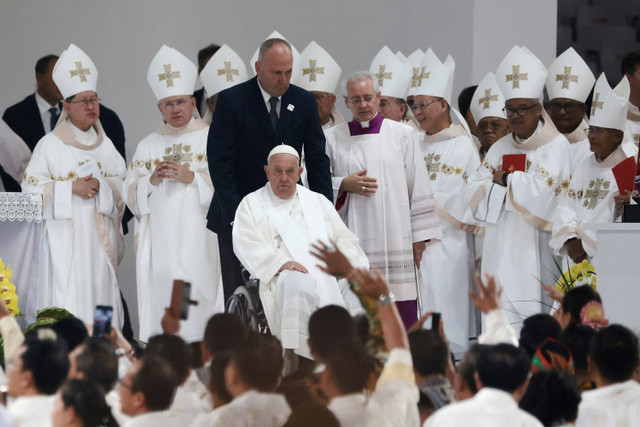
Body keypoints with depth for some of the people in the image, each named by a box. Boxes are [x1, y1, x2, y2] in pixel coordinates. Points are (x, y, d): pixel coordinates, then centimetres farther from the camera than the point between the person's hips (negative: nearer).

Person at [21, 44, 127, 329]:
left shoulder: (105, 145, 13)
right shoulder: (50, 146, -1)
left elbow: (123, 186, 11)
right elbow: (32, 188, -5)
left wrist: (100, 187, -10)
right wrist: (72, 188, -15)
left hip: (100, 240, 4)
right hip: (65, 242, -4)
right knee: (67, 306, -11)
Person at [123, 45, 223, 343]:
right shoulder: (148, 146, 16)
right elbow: (130, 193, 11)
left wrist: (192, 178, -14)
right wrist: (152, 181, -8)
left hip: (199, 238, -3)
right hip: (161, 239, 3)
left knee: (196, 296, -12)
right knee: (163, 299, -4)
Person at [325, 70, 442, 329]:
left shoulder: (401, 135, 8)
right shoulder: (332, 139, 10)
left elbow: (418, 188, 7)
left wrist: (420, 238, 2)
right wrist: (345, 185, -6)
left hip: (395, 237, 0)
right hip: (352, 239, 0)